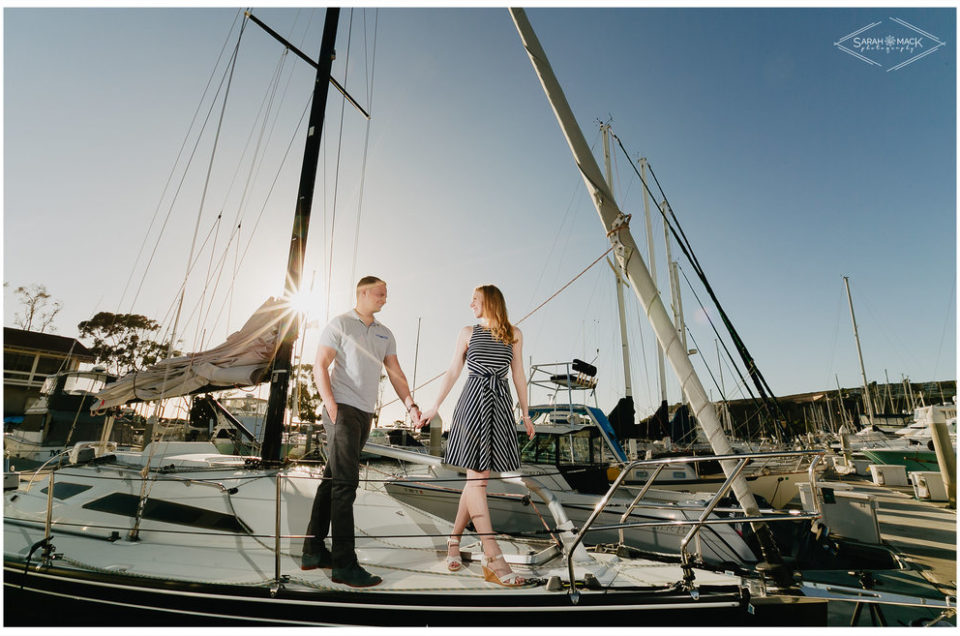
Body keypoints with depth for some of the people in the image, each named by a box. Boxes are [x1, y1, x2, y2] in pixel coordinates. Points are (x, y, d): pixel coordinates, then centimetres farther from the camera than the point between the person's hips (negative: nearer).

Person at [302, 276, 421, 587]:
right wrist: (331, 405, -20)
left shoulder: (385, 334, 16)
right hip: (342, 410, -6)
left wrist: (410, 404, -3)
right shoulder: (339, 324, -1)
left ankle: (313, 551, 21)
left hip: (365, 413, 7)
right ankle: (344, 564, -4)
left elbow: (395, 373, 11)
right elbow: (320, 366, -8)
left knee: (333, 479, 12)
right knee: (346, 481, -9)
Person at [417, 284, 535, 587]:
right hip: (473, 400, -2)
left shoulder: (514, 334, 10)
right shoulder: (468, 332, 9)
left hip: (501, 405, 2)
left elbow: (518, 375, 12)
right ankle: (493, 559, -7)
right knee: (477, 477, -8)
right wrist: (434, 407, 8)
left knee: (477, 478, 5)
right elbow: (453, 372, 10)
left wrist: (525, 413, 10)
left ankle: (454, 539, 22)